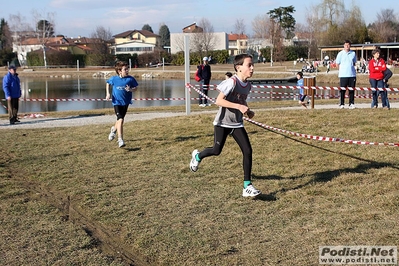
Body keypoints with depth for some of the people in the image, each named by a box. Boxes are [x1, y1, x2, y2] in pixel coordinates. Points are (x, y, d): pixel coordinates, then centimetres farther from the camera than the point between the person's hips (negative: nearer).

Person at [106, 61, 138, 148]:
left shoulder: (130, 79, -8)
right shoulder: (114, 79, -7)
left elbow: (135, 87, 2)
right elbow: (108, 83, 12)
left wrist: (130, 89, -19)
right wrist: (108, 93, 2)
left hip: (126, 102, 3)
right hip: (117, 102, -3)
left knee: (120, 119, 18)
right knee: (120, 120, -16)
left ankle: (114, 129, 51)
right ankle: (120, 140, -13)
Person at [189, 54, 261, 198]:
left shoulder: (248, 85, 4)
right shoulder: (232, 82, -20)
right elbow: (218, 101, -24)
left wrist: (248, 111, 3)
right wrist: (239, 106, -30)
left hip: (237, 124, 6)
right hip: (223, 122, -6)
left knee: (248, 151, -7)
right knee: (217, 151, 4)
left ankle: (247, 186, -2)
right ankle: (197, 156, 39)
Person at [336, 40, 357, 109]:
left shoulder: (353, 53, 9)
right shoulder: (340, 54, 2)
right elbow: (338, 64, 7)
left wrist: (351, 68, 8)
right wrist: (341, 71, -1)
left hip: (352, 74, 2)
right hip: (343, 75, -2)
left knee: (352, 90, 4)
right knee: (342, 90, -1)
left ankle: (351, 104, 11)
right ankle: (341, 104, 6)